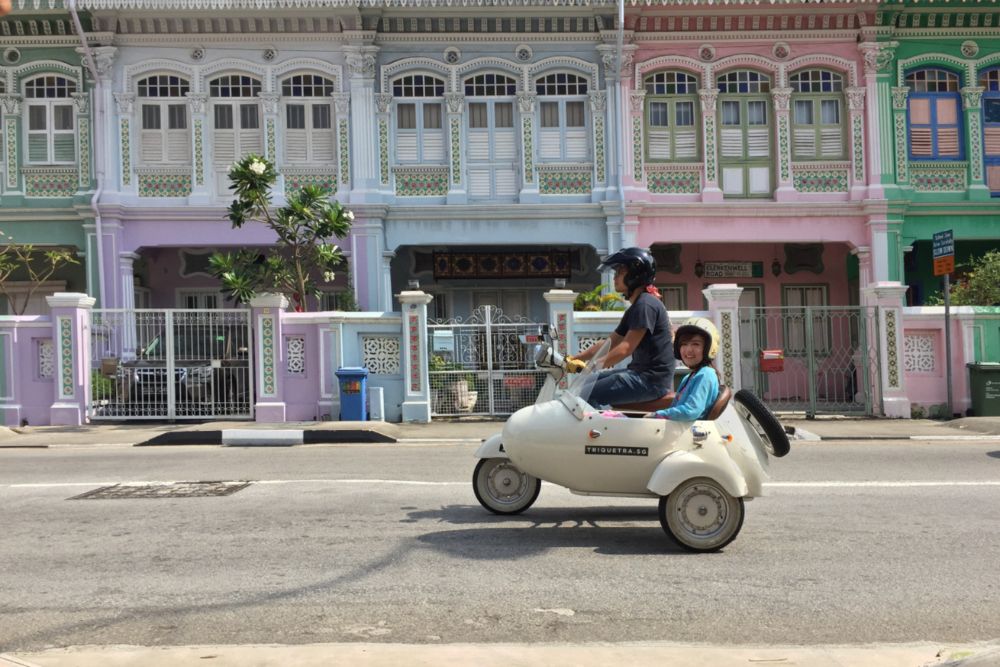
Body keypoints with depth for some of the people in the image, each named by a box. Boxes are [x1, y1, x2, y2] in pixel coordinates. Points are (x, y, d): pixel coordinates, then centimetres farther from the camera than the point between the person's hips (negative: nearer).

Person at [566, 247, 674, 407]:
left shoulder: (645, 304, -14)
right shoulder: (634, 308, 18)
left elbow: (626, 348, -21)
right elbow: (610, 344, 19)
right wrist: (574, 359, 11)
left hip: (653, 378, -10)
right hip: (640, 372, 10)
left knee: (588, 396, -19)